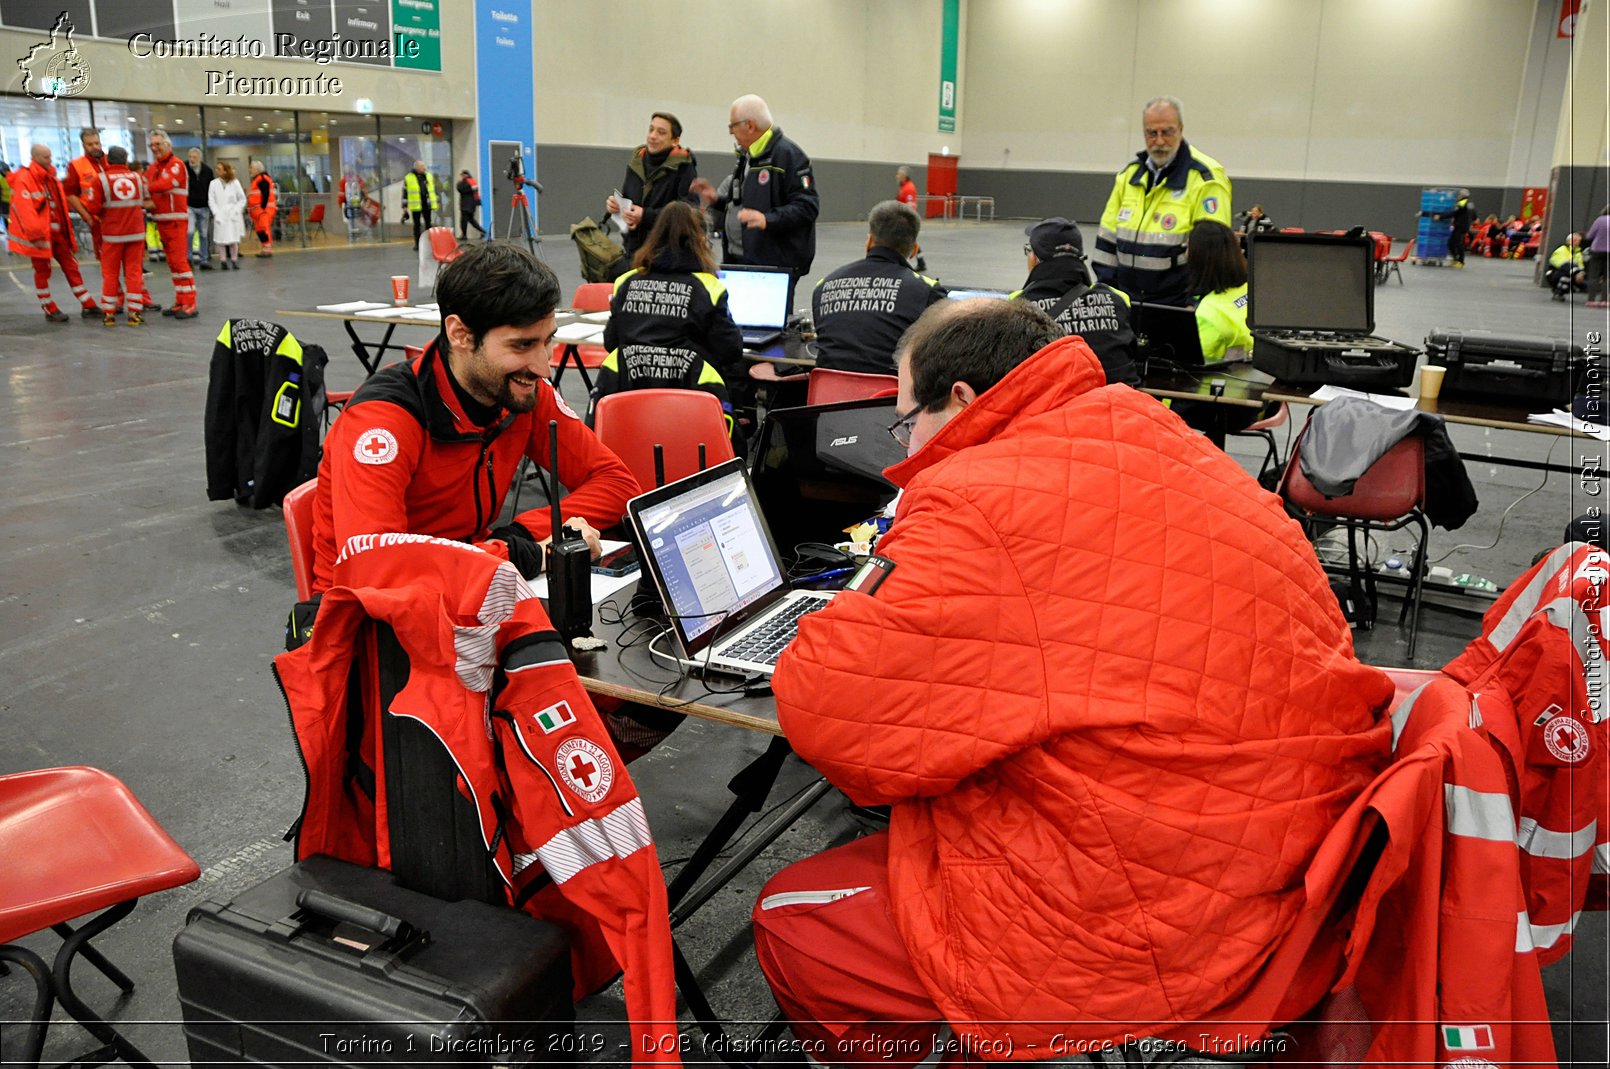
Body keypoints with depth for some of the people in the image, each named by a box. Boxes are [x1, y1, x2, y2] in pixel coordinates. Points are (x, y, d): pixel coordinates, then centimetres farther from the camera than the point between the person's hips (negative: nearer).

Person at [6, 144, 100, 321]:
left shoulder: (50, 178, 12)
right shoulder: (23, 180, -14)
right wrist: (35, 235, -25)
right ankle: (50, 311, 13)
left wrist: (69, 232, 16)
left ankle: (88, 306, 12)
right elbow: (24, 210, -21)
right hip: (40, 235, -7)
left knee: (71, 267, 8)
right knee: (42, 271, 4)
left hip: (58, 233, 7)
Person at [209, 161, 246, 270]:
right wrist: (216, 213, -9)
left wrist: (235, 211, -4)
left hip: (233, 216, 0)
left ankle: (234, 260, 8)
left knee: (234, 240, -1)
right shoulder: (214, 183, 3)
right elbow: (211, 201, 2)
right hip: (220, 216, 0)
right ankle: (223, 261, 2)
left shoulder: (235, 182, 4)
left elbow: (242, 199, 6)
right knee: (221, 240, -3)